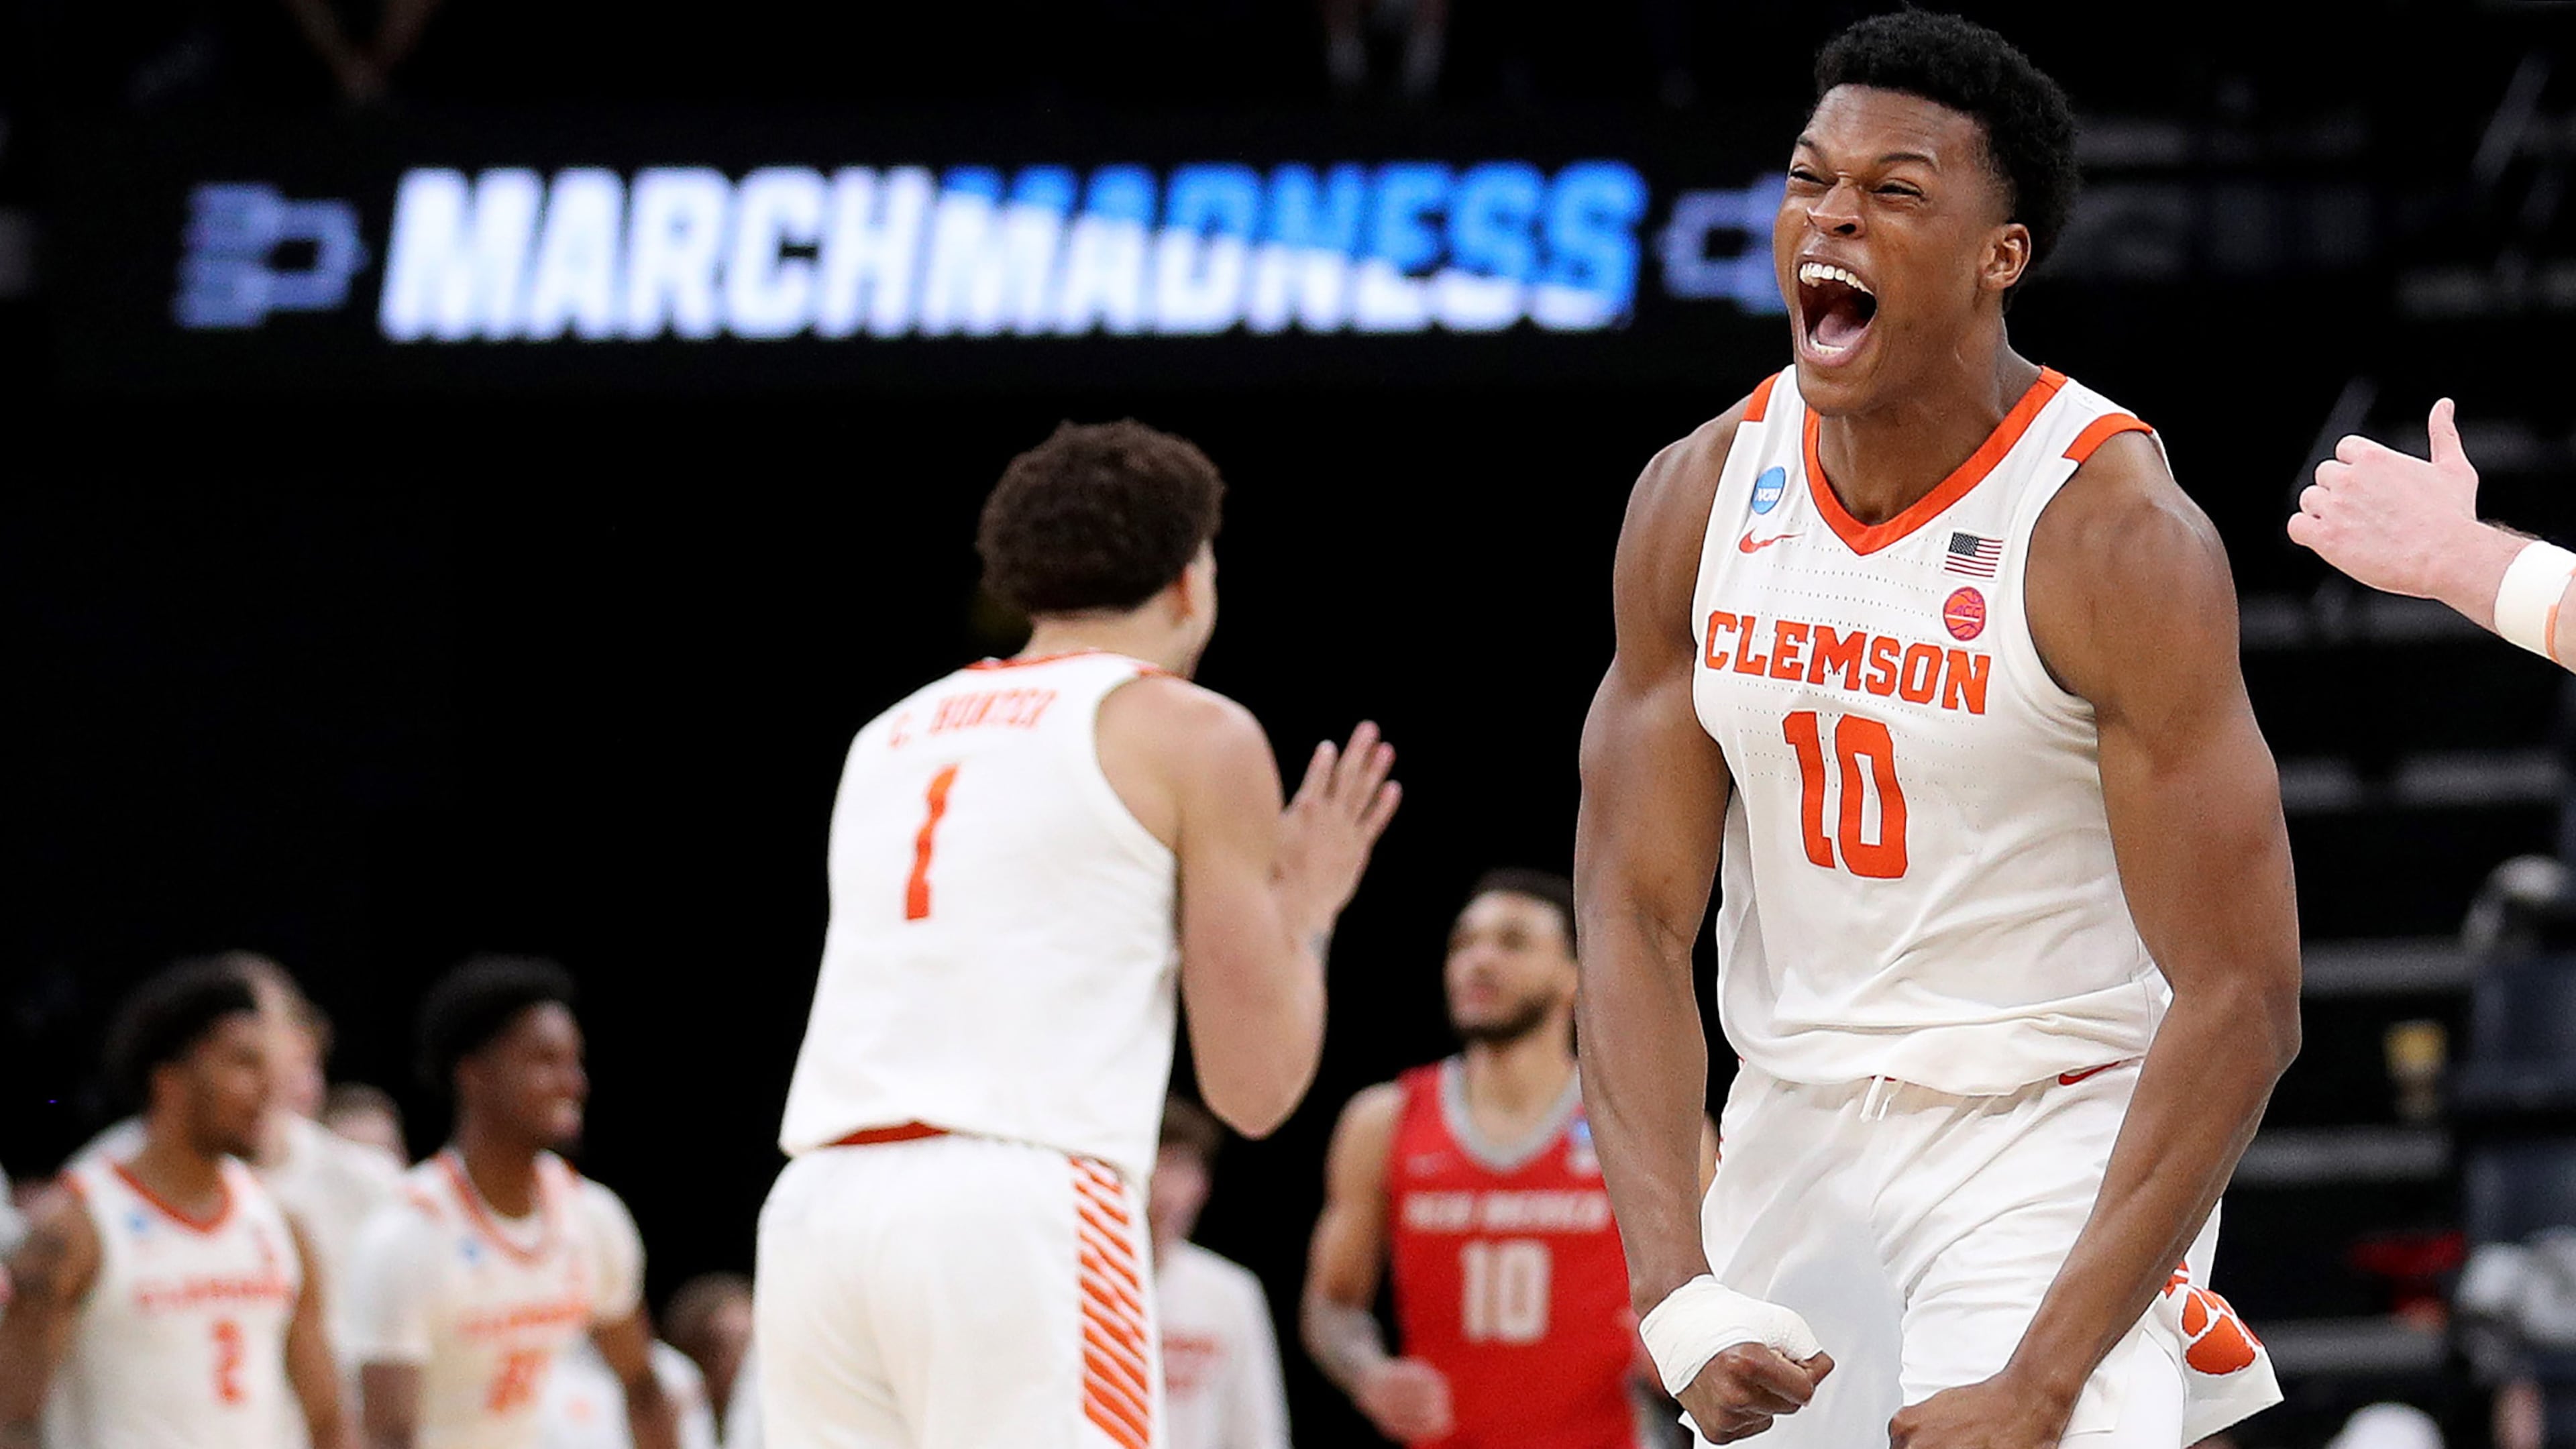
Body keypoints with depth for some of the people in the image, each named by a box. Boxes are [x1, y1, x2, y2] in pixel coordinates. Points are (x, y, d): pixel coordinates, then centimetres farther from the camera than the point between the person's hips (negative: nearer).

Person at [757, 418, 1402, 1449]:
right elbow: (1253, 1088, 6)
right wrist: (1305, 914, 25)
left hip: (815, 1211, 6)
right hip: (1020, 1215, -6)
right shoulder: (1191, 733, 7)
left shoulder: (892, 737, 25)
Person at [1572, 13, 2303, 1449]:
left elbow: (2242, 1002, -20)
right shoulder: (1700, 498, -2)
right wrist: (1680, 1299, -15)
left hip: (2056, 1139, -6)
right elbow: (1635, 918, -2)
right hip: (1795, 1134, 6)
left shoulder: (2114, 534, -18)